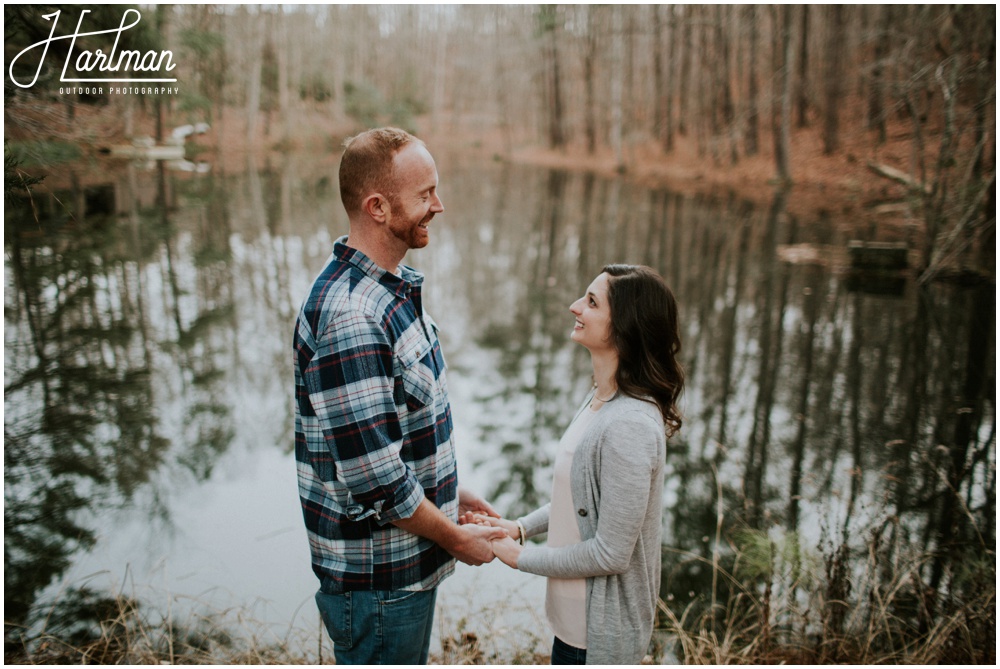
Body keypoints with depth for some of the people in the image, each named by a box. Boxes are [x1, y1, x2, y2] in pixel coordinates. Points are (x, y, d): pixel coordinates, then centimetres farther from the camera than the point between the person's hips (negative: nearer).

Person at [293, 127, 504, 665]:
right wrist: (456, 539, -14)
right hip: (375, 576, -9)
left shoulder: (394, 284, 4)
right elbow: (375, 479, -28)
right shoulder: (348, 318, -29)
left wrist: (449, 491, 11)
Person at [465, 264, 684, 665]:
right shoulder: (602, 400, 1)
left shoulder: (629, 426, -29)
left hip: (601, 632, -8)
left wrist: (520, 557, -14)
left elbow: (610, 553, -25)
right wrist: (520, 526, 2)